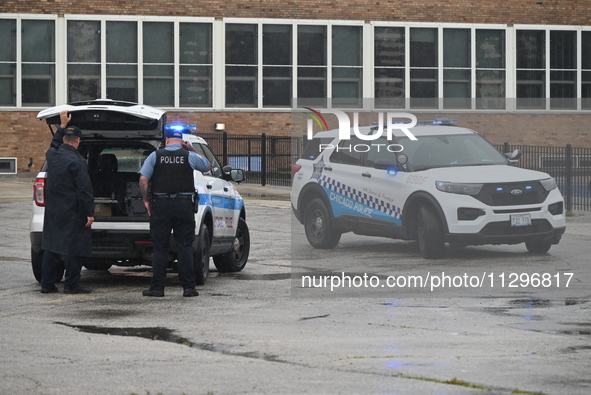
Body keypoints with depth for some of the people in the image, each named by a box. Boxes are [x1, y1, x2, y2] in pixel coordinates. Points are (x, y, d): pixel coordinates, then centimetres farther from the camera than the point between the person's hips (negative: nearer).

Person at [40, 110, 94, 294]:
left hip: (53, 210, 7)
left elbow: (55, 143, 31)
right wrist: (89, 213, -14)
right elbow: (84, 189, -18)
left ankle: (47, 283, 13)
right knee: (74, 247, -2)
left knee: (51, 247, 11)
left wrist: (63, 125, 37)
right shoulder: (76, 161, -17)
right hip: (72, 211, -7)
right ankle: (71, 284, -2)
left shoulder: (52, 154, 3)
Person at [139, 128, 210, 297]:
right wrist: (191, 149, 20)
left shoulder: (156, 156, 1)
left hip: (161, 205, 0)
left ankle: (157, 287, 2)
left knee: (160, 248, 4)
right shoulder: (189, 156, 1)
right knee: (185, 247, 3)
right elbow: (206, 166, 19)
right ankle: (188, 287, 0)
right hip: (184, 205, 0)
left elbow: (143, 179, -4)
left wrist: (146, 200, 6)